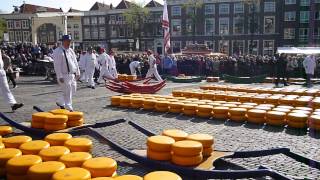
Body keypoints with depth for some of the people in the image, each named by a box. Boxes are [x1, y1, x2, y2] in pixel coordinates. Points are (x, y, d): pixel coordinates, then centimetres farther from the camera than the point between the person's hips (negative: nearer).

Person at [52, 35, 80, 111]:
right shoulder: (58, 51, -10)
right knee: (67, 92, -5)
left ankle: (60, 102, 32)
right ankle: (69, 108, 6)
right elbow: (57, 65, -14)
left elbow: (75, 62, 18)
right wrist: (60, 76, -18)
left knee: (73, 90, 14)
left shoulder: (71, 50, 14)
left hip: (72, 75, 8)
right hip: (65, 75, -8)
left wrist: (77, 73, 15)